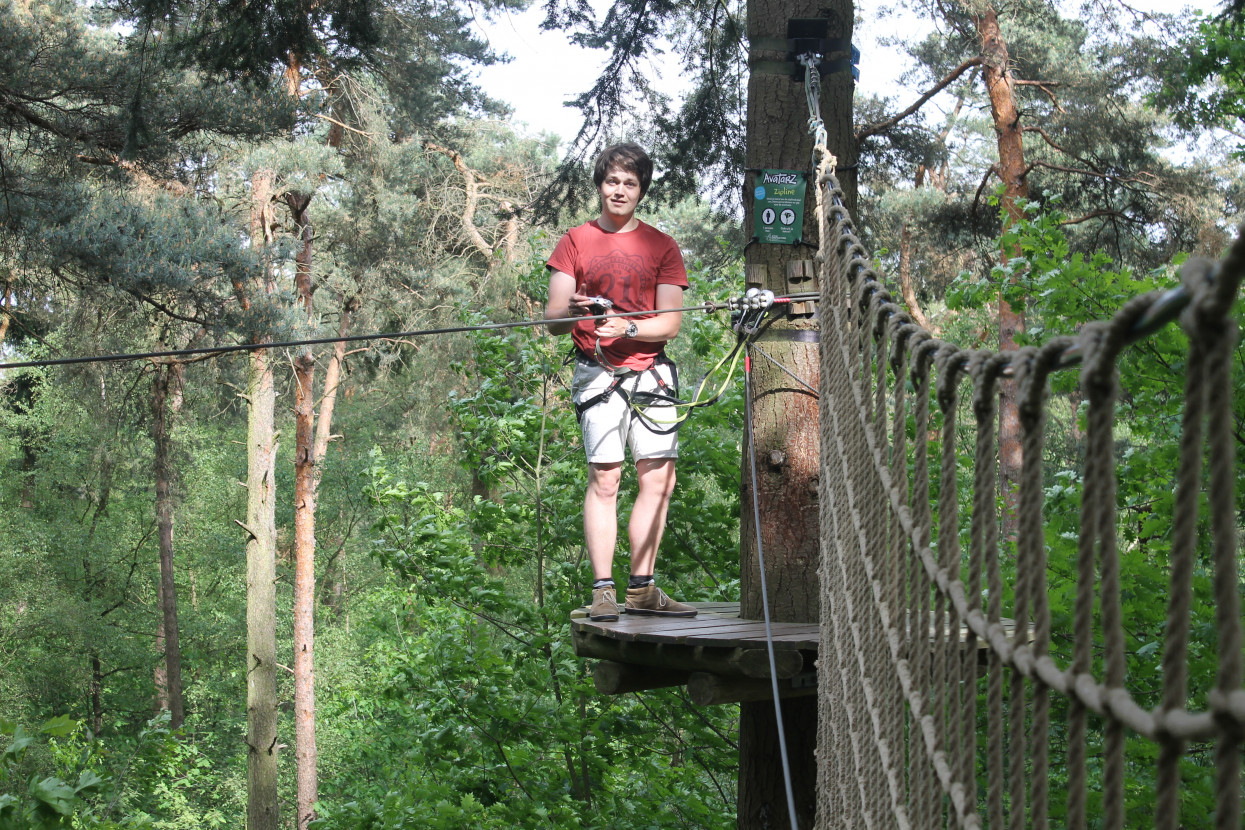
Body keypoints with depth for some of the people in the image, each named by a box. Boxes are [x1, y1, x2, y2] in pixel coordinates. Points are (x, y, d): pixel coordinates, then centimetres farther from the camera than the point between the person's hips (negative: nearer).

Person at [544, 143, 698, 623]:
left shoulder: (660, 246, 10)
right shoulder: (576, 242, 9)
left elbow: (669, 324, 3)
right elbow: (552, 319, 2)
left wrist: (627, 328, -16)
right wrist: (574, 309, -21)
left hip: (650, 370, 2)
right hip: (597, 372, -2)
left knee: (658, 479, -3)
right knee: (604, 477, -10)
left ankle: (641, 589, 4)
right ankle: (602, 592, -9)